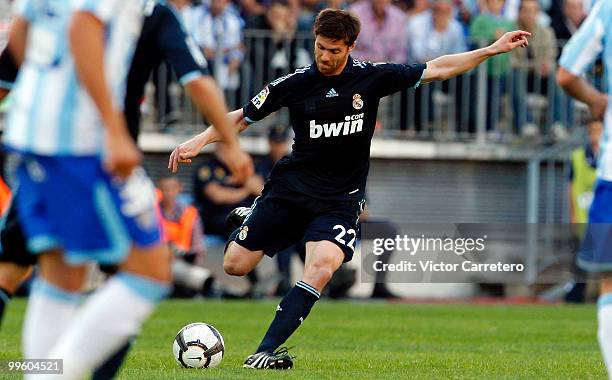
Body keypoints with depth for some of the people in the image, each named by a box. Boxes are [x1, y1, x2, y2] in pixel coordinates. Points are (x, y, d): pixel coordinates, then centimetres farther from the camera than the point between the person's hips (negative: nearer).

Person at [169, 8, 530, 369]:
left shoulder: (371, 78, -3)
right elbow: (242, 117, 6)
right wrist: (199, 141, -7)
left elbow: (436, 69, 4)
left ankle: (266, 352, -27)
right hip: (291, 188, 1)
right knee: (235, 265, -2)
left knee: (322, 266, -29)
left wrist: (492, 50, 1)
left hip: (340, 200, -1)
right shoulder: (294, 83, -4)